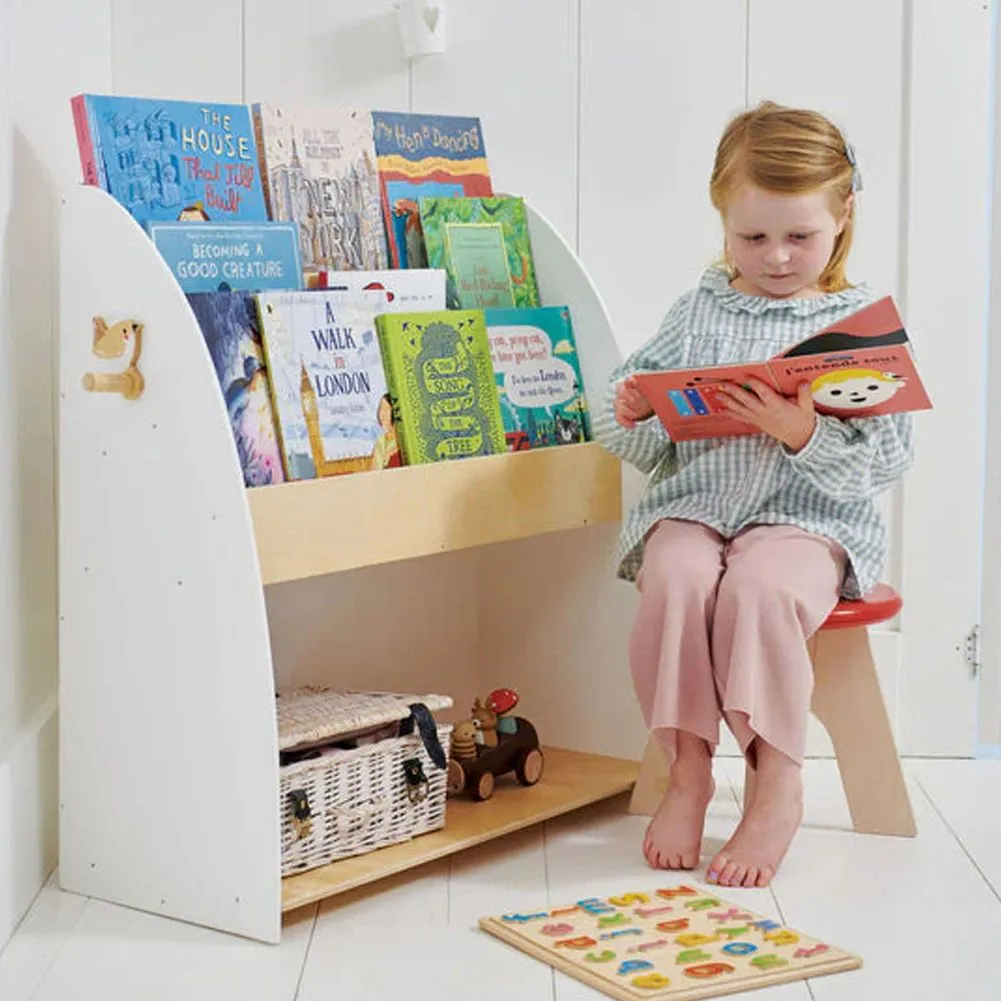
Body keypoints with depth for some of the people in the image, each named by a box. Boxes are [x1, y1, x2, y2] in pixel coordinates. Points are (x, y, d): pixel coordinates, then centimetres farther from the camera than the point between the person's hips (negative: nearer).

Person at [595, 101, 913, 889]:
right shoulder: (699, 313, 11)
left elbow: (886, 460, -5)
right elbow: (650, 447, 14)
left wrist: (804, 433, -21)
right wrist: (633, 420, -10)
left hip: (810, 514, -2)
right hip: (694, 502, 2)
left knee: (761, 586, -33)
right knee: (677, 579, -30)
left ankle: (779, 784, -15)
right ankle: (688, 770, -13)